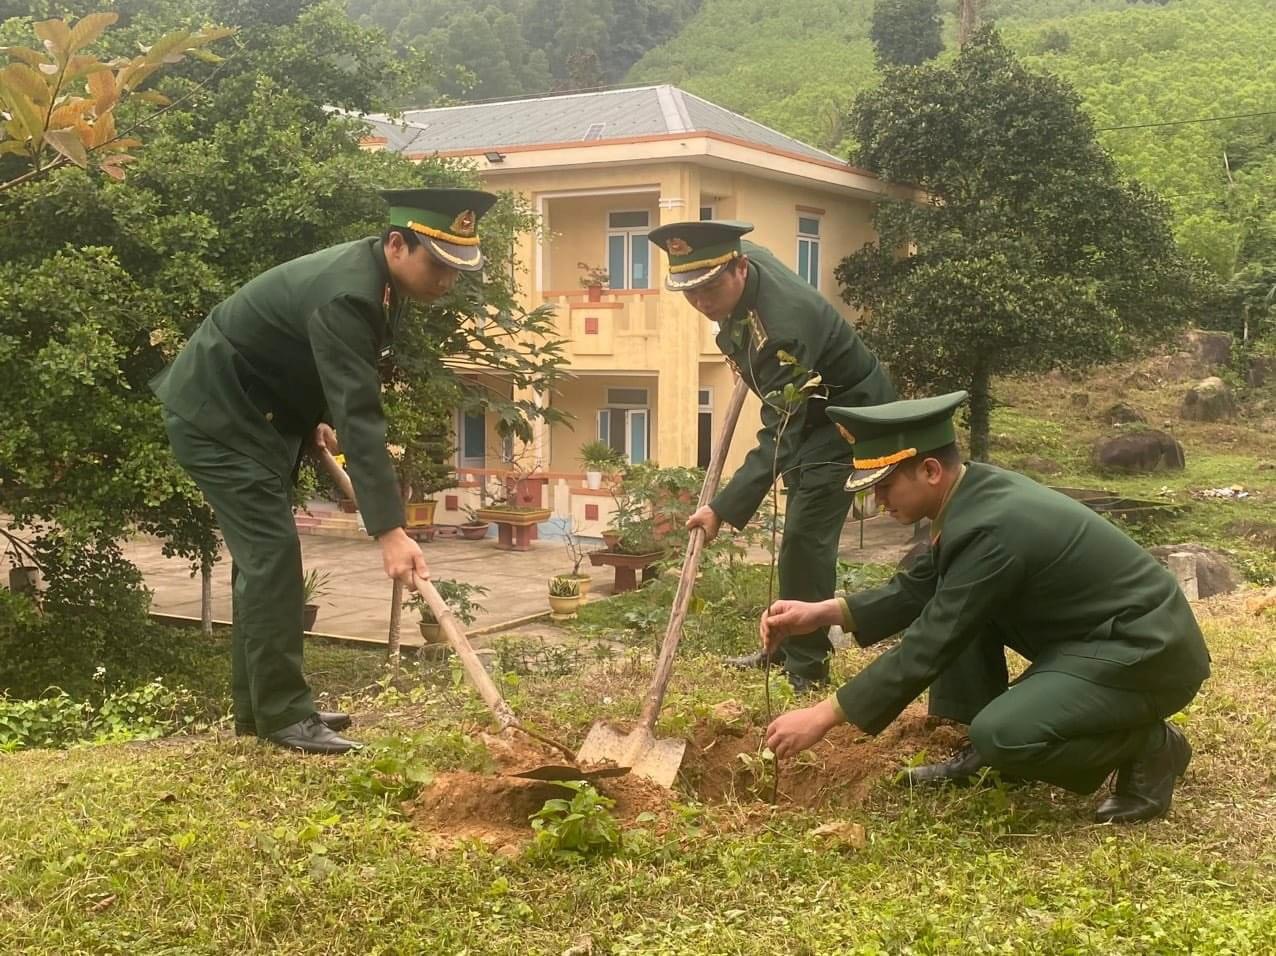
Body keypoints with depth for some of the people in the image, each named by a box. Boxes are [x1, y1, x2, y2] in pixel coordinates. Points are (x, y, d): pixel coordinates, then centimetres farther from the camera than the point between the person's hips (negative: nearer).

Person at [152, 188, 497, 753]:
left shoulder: (380, 277, -2)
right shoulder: (346, 296, -32)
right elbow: (360, 417, -38)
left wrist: (318, 417, 8)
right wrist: (389, 531, -42)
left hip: (257, 411, 10)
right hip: (214, 414, -10)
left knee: (264, 553, 11)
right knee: (272, 552, -13)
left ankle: (258, 705, 19)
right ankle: (282, 714, -7)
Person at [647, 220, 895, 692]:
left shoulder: (783, 325, -39)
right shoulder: (744, 261, -14)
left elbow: (778, 437, -40)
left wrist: (724, 509, -45)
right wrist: (745, 360, 14)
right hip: (807, 407, 9)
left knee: (805, 537, -14)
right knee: (800, 534, 15)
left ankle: (806, 669, -4)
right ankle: (786, 648, 25)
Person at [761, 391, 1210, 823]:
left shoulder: (992, 528, -28)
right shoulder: (978, 489, -1)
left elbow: (930, 644, -24)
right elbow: (919, 588, 10)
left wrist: (825, 715, -19)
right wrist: (824, 611, -3)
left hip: (1148, 653, -9)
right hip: (1092, 632, 9)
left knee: (1003, 734, -28)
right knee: (944, 605, 5)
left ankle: (1149, 747, -3)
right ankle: (986, 752, 12)